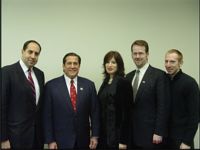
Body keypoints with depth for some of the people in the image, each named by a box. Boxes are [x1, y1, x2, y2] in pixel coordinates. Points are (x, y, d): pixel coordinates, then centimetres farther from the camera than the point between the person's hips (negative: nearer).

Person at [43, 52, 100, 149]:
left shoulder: (89, 85, 2)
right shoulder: (51, 85, -4)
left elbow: (94, 112, 3)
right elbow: (47, 115, -4)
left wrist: (94, 135, -2)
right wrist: (50, 140, -7)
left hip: (83, 140, 2)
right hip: (61, 140, -2)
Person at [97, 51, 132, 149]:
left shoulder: (123, 83, -11)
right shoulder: (105, 82, 10)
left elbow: (126, 112, -15)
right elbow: (102, 109, 11)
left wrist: (123, 140, -17)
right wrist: (97, 134, 10)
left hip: (116, 134, -6)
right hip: (103, 133, 7)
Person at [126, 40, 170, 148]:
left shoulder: (159, 75, -7)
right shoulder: (129, 76, 11)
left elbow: (163, 106, -11)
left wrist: (158, 132, -14)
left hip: (149, 134, -5)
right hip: (131, 134, 5)